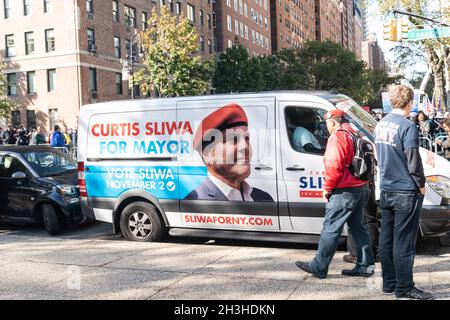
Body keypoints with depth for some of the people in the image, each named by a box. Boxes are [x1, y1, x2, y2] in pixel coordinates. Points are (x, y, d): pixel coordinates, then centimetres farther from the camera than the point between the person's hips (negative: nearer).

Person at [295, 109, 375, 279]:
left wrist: (327, 188, -12)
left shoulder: (337, 137, -14)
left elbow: (334, 166, -23)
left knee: (330, 229, -3)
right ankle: (365, 265, 20)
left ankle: (318, 267, 4)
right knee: (358, 227, 16)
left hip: (345, 191, -10)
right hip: (361, 188, 10)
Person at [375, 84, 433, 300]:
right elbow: (413, 161, -16)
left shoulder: (381, 125, 9)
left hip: (386, 190, 8)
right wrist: (421, 185, -2)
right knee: (403, 242, 0)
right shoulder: (407, 127, -16)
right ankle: (404, 288, 8)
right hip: (406, 193, -8)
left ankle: (389, 284, 22)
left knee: (387, 239, 12)